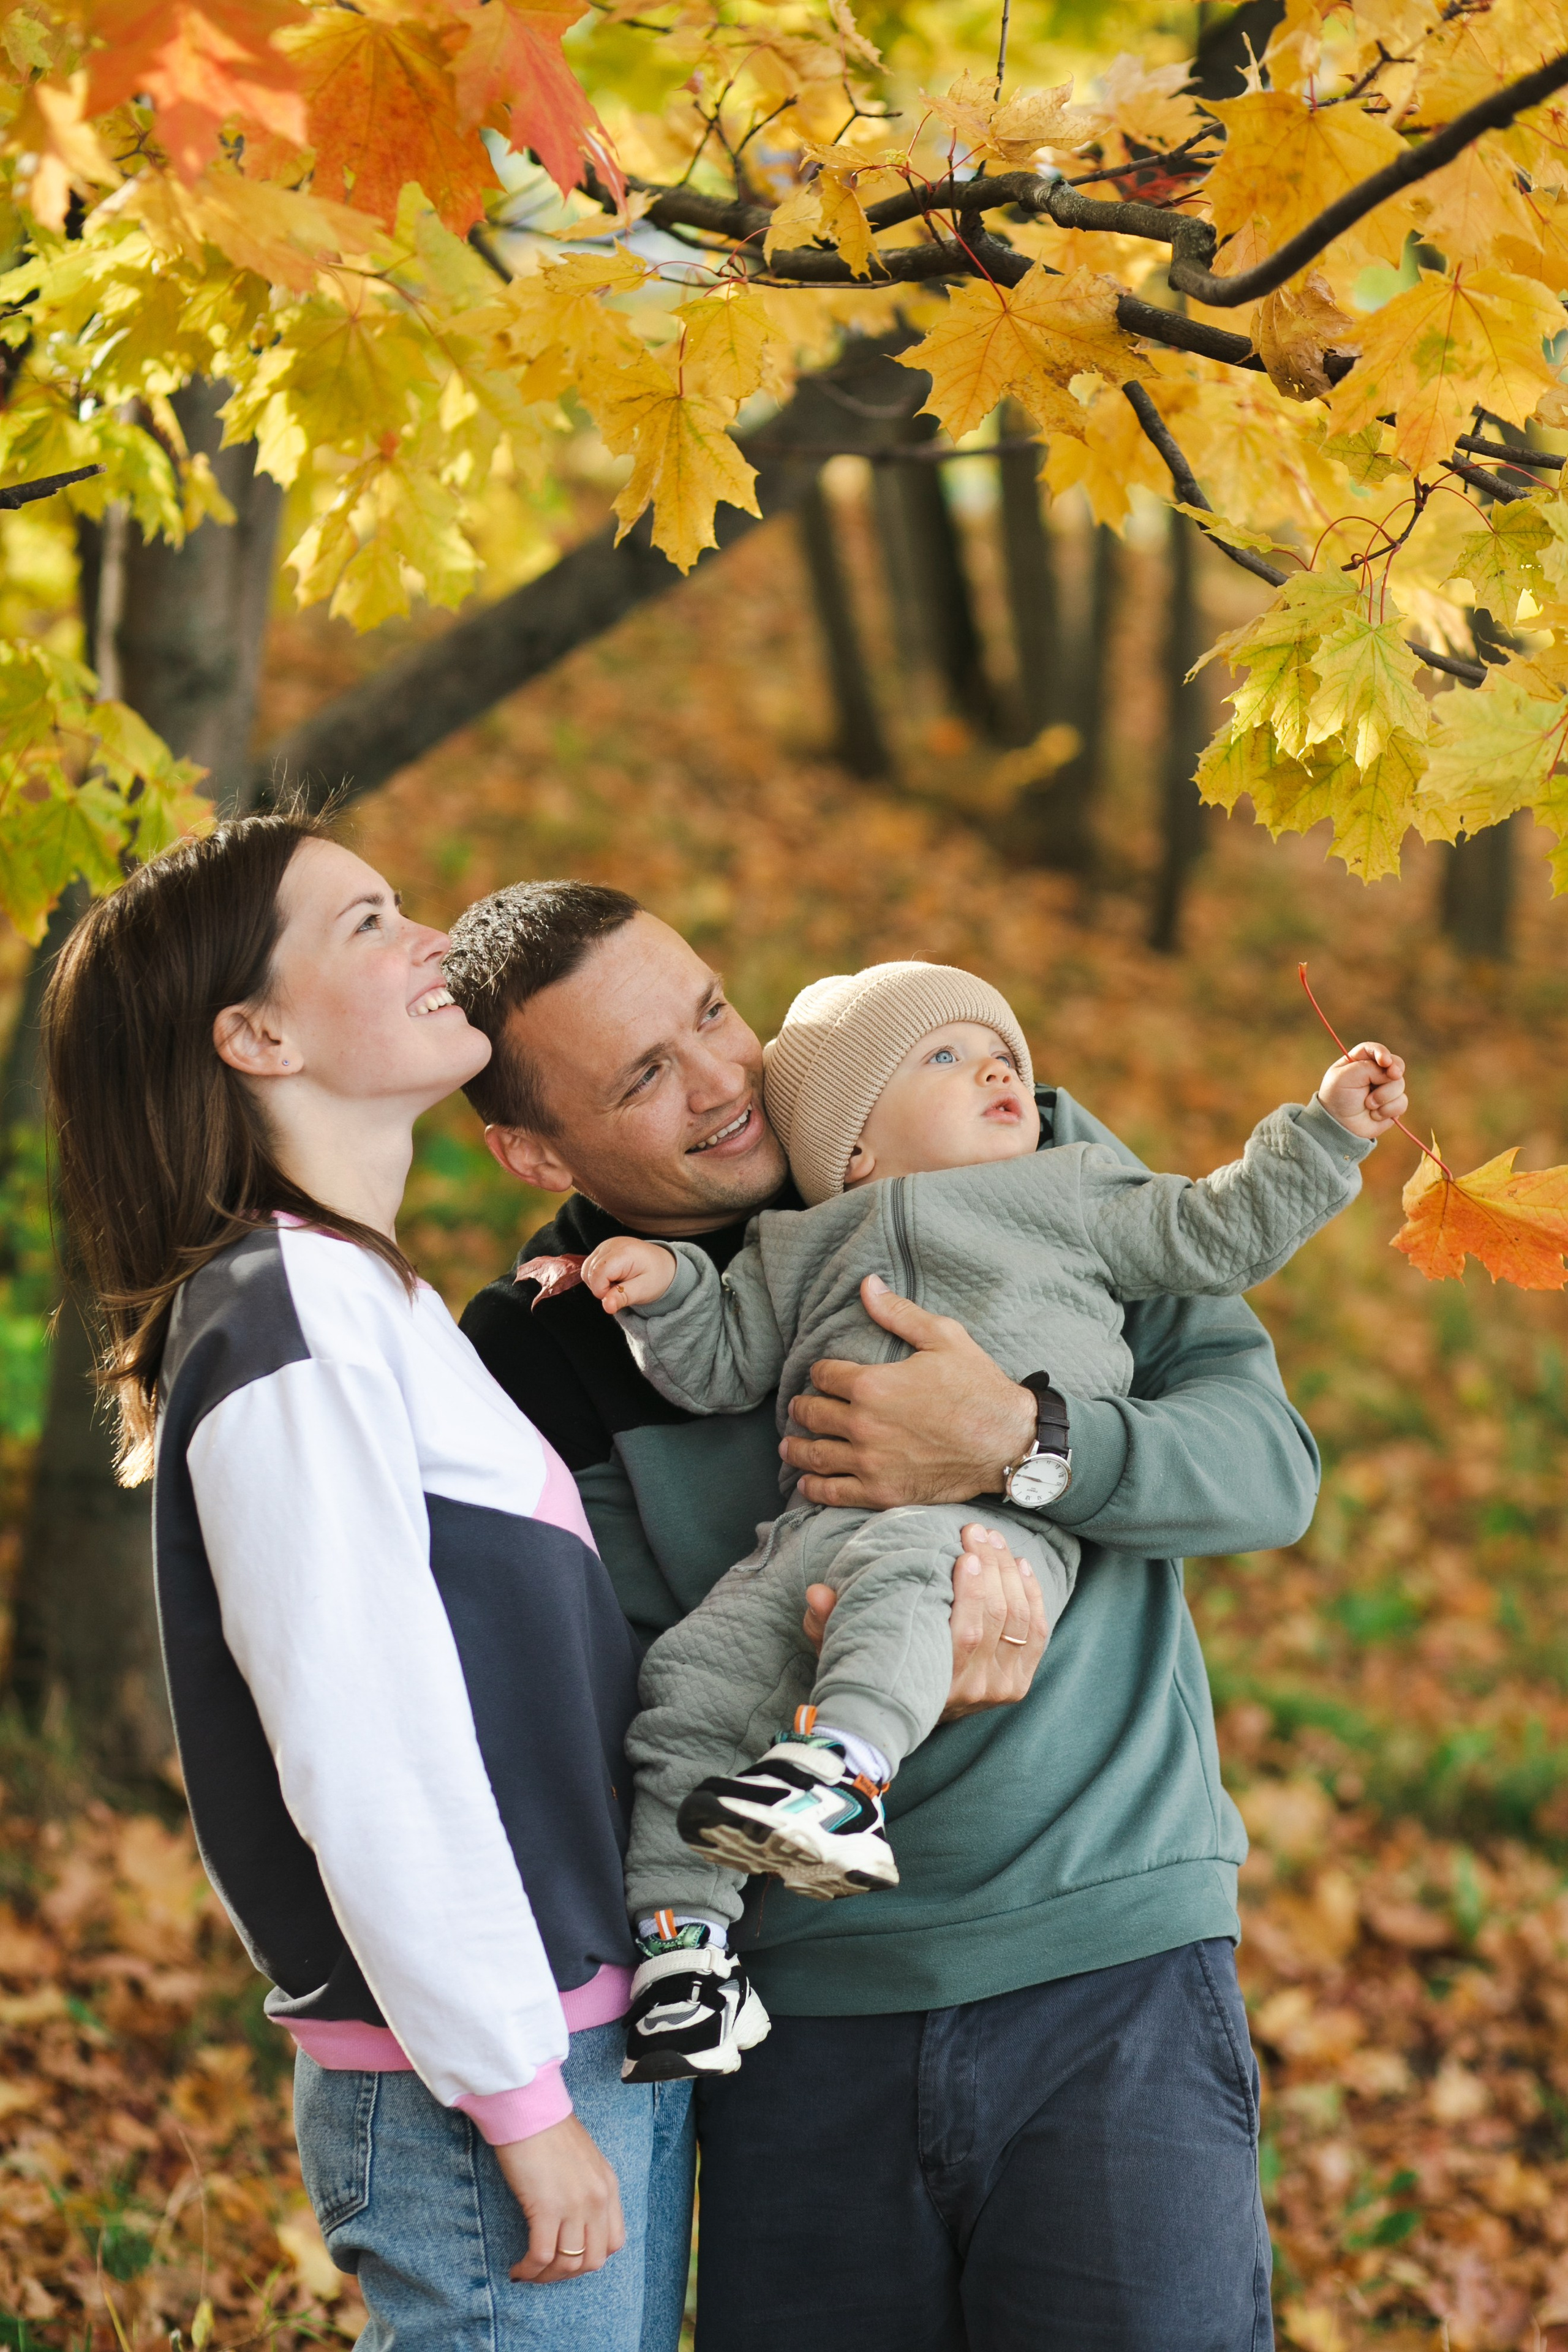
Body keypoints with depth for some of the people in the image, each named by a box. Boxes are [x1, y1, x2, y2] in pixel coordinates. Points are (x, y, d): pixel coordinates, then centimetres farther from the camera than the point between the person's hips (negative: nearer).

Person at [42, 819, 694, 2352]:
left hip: (606, 2041, 9)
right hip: (472, 2100, -9)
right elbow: (367, 1759, -20)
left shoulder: (369, 1300, 15)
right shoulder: (287, 1321, -14)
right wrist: (522, 2099, -18)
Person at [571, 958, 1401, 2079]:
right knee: (697, 1671, -16)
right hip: (823, 1517, 4)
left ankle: (842, 1758, -59)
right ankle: (679, 1932, -14)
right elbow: (724, 1365, 31)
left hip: (998, 1515, -4)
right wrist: (668, 1288, 14)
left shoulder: (1075, 1197, 27)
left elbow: (1220, 1233, 25)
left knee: (907, 1566, -39)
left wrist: (1323, 1131, 20)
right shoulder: (804, 1250, 32)